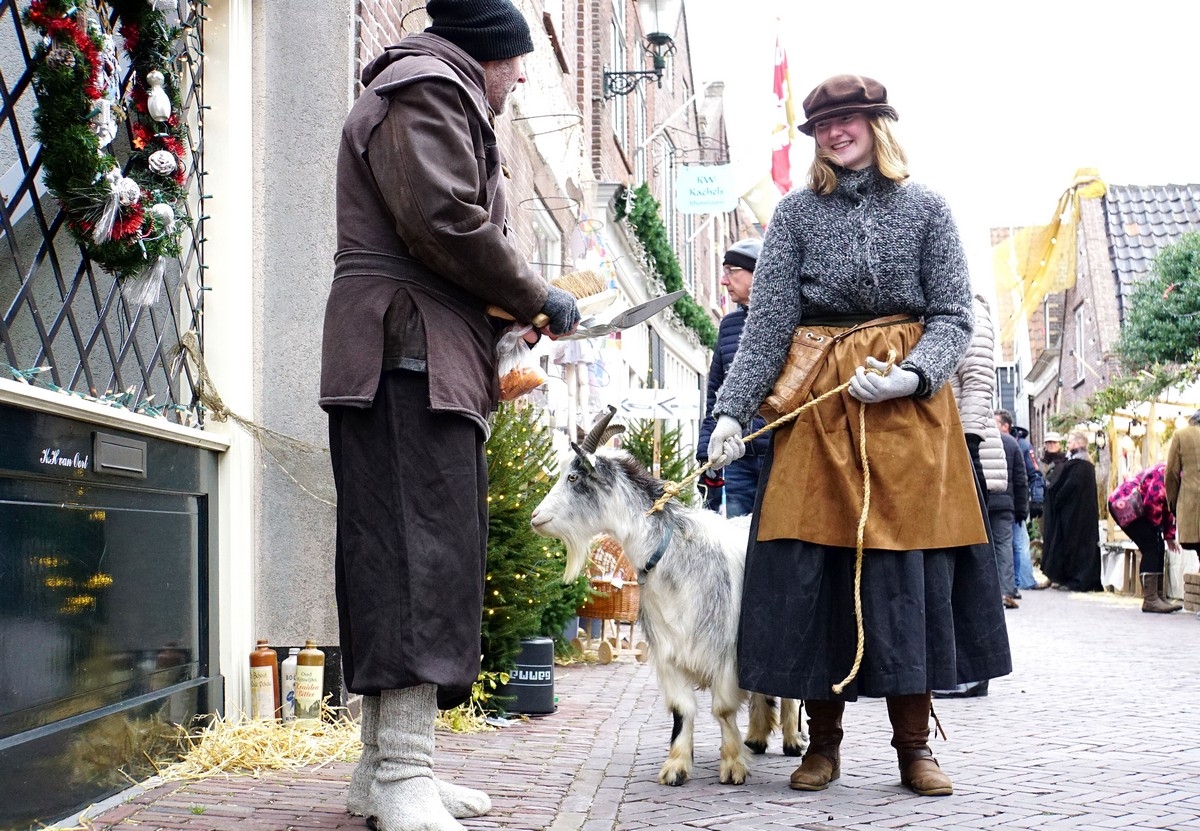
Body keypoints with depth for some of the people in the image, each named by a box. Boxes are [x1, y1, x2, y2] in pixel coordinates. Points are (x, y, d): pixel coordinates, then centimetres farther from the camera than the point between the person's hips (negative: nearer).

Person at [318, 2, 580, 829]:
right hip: (410, 352, -11)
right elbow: (445, 220, -15)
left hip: (433, 358, 11)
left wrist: (517, 310, 15)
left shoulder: (438, 98, 31)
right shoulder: (427, 87, -2)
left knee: (432, 550, 7)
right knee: (419, 550, -15)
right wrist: (536, 298, -6)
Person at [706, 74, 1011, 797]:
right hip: (816, 406, 1)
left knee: (909, 566, -3)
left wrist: (911, 376, -16)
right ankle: (824, 740, 9)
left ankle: (914, 743, 8)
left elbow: (954, 317, 3)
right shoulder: (797, 212, 7)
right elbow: (769, 319, -1)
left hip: (910, 405, 0)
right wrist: (733, 409, -12)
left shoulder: (925, 208, 6)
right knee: (812, 568, -3)